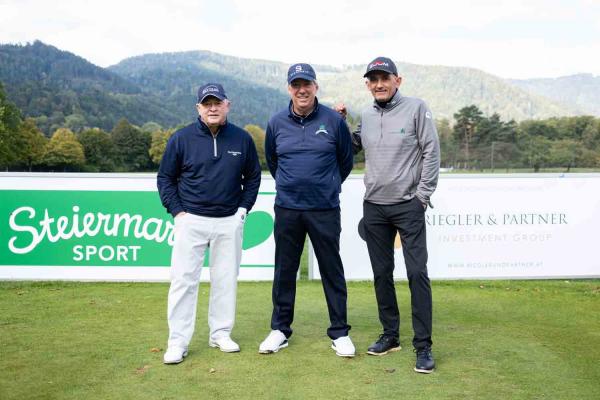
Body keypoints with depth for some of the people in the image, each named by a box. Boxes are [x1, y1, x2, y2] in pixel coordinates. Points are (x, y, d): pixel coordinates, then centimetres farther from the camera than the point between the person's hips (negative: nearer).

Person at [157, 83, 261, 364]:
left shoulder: (242, 139, 3)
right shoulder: (181, 139, -2)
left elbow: (253, 176, 12)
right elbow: (165, 178, 4)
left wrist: (244, 207, 3)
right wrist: (177, 211, -4)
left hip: (230, 222, 2)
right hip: (191, 220, -2)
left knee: (226, 279, 9)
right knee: (184, 280, -2)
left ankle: (221, 333, 23)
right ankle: (177, 342, 6)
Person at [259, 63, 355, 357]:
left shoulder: (333, 121, -3)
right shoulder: (276, 123, 3)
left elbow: (346, 161, 10)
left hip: (325, 210, -2)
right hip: (286, 209, 2)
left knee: (332, 271, 5)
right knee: (284, 271, 9)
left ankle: (340, 333, 17)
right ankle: (280, 330, 23)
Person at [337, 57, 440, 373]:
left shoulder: (416, 108, -4)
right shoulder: (365, 116, 10)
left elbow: (431, 152, -6)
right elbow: (351, 147, 20)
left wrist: (422, 195, -9)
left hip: (408, 206, -5)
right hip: (374, 207, 5)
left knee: (417, 272, -7)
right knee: (382, 273, 10)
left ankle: (423, 345, 1)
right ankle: (390, 334, 24)